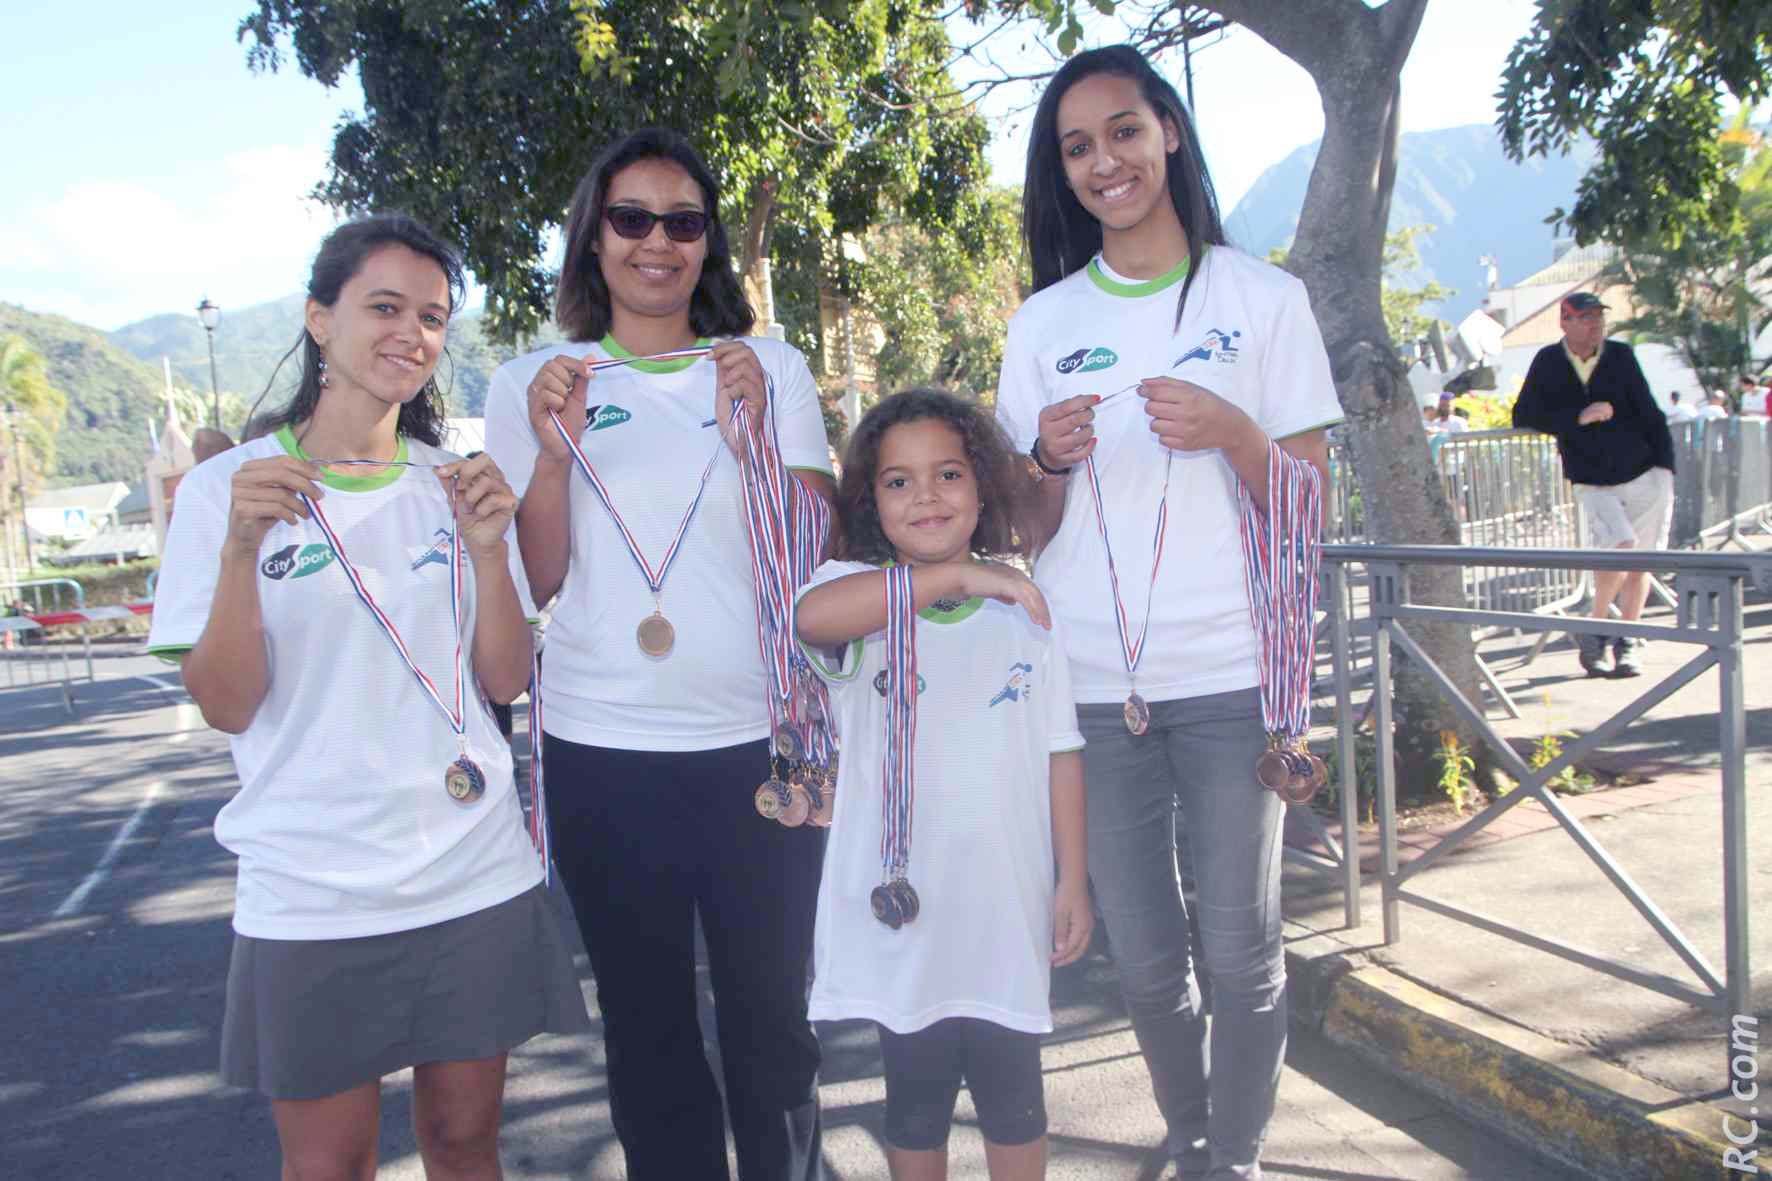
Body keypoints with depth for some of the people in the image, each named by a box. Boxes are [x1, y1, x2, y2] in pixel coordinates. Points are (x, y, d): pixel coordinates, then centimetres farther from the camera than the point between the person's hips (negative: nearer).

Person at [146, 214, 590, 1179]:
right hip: (311, 893, -3)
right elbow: (225, 707, -7)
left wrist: (489, 548, -11)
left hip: (475, 877, 3)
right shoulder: (228, 487, -4)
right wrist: (241, 547, -21)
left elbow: (505, 682, 4)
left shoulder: (455, 486, 6)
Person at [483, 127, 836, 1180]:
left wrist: (752, 438, -16)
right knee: (647, 1023, 14)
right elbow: (533, 580, 2)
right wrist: (554, 452, -13)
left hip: (759, 740, 0)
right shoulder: (533, 386, 5)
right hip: (602, 752, 1)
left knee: (771, 1013, 11)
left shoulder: (773, 370, 6)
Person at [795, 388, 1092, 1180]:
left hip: (1006, 905, 2)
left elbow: (1060, 754, 4)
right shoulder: (857, 593, -7)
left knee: (1012, 1090, 15)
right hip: (900, 904, -1)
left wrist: (1073, 880, 3)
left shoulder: (1022, 609, 1)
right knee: (915, 1093, 16)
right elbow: (812, 616, -33)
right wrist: (955, 576, -37)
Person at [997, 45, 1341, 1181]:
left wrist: (1230, 433, -18)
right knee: (1146, 961, 11)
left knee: (1241, 952, 2)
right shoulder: (1043, 324, 10)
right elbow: (1028, 530, 11)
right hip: (1090, 687, 2)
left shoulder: (1263, 297, 3)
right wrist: (1050, 460, -11)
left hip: (1229, 677, -2)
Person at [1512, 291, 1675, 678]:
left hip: (1645, 476, 2)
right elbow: (1523, 416, -3)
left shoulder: (1621, 356, 2)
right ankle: (1593, 630, -2)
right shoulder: (1549, 362, 1)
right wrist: (1578, 418, -12)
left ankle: (1628, 643, 19)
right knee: (1619, 547, -22)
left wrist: (1664, 467, -4)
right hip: (1592, 484, -2)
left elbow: (1649, 414, 4)